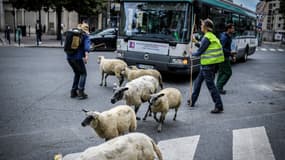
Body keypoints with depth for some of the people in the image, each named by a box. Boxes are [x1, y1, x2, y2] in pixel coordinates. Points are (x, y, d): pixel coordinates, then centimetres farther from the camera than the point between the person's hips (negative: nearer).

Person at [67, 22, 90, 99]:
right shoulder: (85, 35, 0)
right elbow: (86, 46, -14)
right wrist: (86, 56, -24)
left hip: (69, 57, 6)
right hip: (78, 57, -6)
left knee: (77, 73, 22)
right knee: (83, 74, 8)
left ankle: (73, 92, 20)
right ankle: (80, 92, -2)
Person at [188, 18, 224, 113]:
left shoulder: (206, 38, -17)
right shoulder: (212, 36, 12)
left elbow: (199, 52, -15)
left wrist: (192, 53, 4)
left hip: (207, 65, -10)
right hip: (208, 64, 10)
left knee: (210, 85, -6)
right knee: (198, 82, 19)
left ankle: (219, 106, -1)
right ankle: (192, 101, 32)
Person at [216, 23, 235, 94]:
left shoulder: (229, 37, 14)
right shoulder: (224, 37, -18)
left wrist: (232, 56, 17)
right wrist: (230, 52, -21)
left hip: (225, 57, 10)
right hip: (223, 57, -10)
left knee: (221, 72, 12)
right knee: (228, 72, -6)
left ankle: (218, 87, 17)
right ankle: (219, 87, -3)